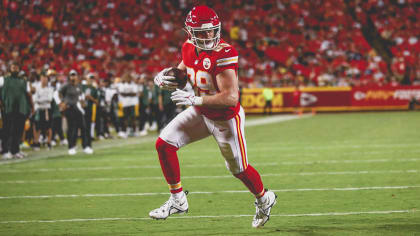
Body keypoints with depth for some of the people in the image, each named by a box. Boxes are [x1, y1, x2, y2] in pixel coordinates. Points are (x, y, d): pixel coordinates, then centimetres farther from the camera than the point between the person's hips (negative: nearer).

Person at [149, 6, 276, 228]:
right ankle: (177, 200, 8)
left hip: (226, 119, -6)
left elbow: (231, 97, -33)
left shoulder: (224, 54, -29)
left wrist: (195, 99, -35)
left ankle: (264, 199, 41)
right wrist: (164, 77, -6)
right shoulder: (189, 48, -6)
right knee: (164, 144, -5)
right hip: (201, 113, 7)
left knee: (239, 169, 9)